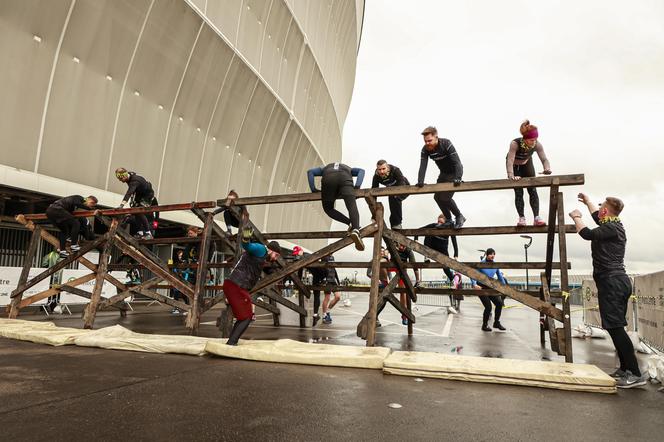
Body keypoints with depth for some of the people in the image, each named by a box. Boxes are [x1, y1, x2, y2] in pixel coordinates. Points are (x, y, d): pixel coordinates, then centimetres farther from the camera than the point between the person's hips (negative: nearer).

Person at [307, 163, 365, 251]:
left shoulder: (325, 168, 45)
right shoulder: (348, 169, 45)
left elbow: (310, 171, 28)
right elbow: (361, 171, 25)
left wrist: (313, 189, 24)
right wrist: (357, 186, 14)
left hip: (328, 179, 0)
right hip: (345, 178, 0)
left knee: (328, 208, 15)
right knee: (352, 206, -13)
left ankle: (350, 223, -4)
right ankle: (356, 229, -41)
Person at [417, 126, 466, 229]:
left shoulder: (446, 144, -29)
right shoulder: (425, 150, -15)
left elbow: (456, 162, -34)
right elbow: (423, 166, -24)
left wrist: (458, 178, -47)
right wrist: (420, 181, -40)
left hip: (455, 172, -6)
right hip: (444, 173, 7)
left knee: (445, 197, -17)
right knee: (437, 197, 6)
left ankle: (459, 217, 5)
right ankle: (449, 220, 22)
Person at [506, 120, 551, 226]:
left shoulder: (537, 145, -28)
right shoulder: (515, 144, -38)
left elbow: (544, 159, -28)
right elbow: (510, 160, -46)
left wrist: (547, 169, -51)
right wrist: (511, 176, -60)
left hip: (527, 164, 3)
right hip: (514, 166, -3)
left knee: (533, 190, -7)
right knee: (518, 192, -7)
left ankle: (537, 218, -9)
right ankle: (522, 218, -1)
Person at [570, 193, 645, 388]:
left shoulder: (611, 228, -11)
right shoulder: (613, 225, 18)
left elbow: (587, 234, -19)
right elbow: (598, 217, 36)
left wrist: (577, 217, -1)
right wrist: (588, 201, 50)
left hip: (611, 282, -10)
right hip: (619, 281, 10)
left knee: (615, 326, -12)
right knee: (616, 326, 13)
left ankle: (635, 373, -11)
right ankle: (625, 369, 19)